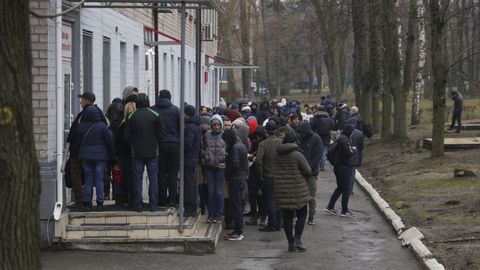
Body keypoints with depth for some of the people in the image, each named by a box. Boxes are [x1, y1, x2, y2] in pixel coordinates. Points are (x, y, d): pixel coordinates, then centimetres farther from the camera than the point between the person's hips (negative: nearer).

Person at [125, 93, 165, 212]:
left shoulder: (131, 116, -2)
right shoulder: (156, 115, -3)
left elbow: (127, 136, 0)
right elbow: (161, 134, -2)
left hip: (137, 152, 0)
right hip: (152, 152, 0)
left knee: (138, 179, 5)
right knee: (153, 178, 5)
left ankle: (138, 204, 2)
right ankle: (153, 204, 2)